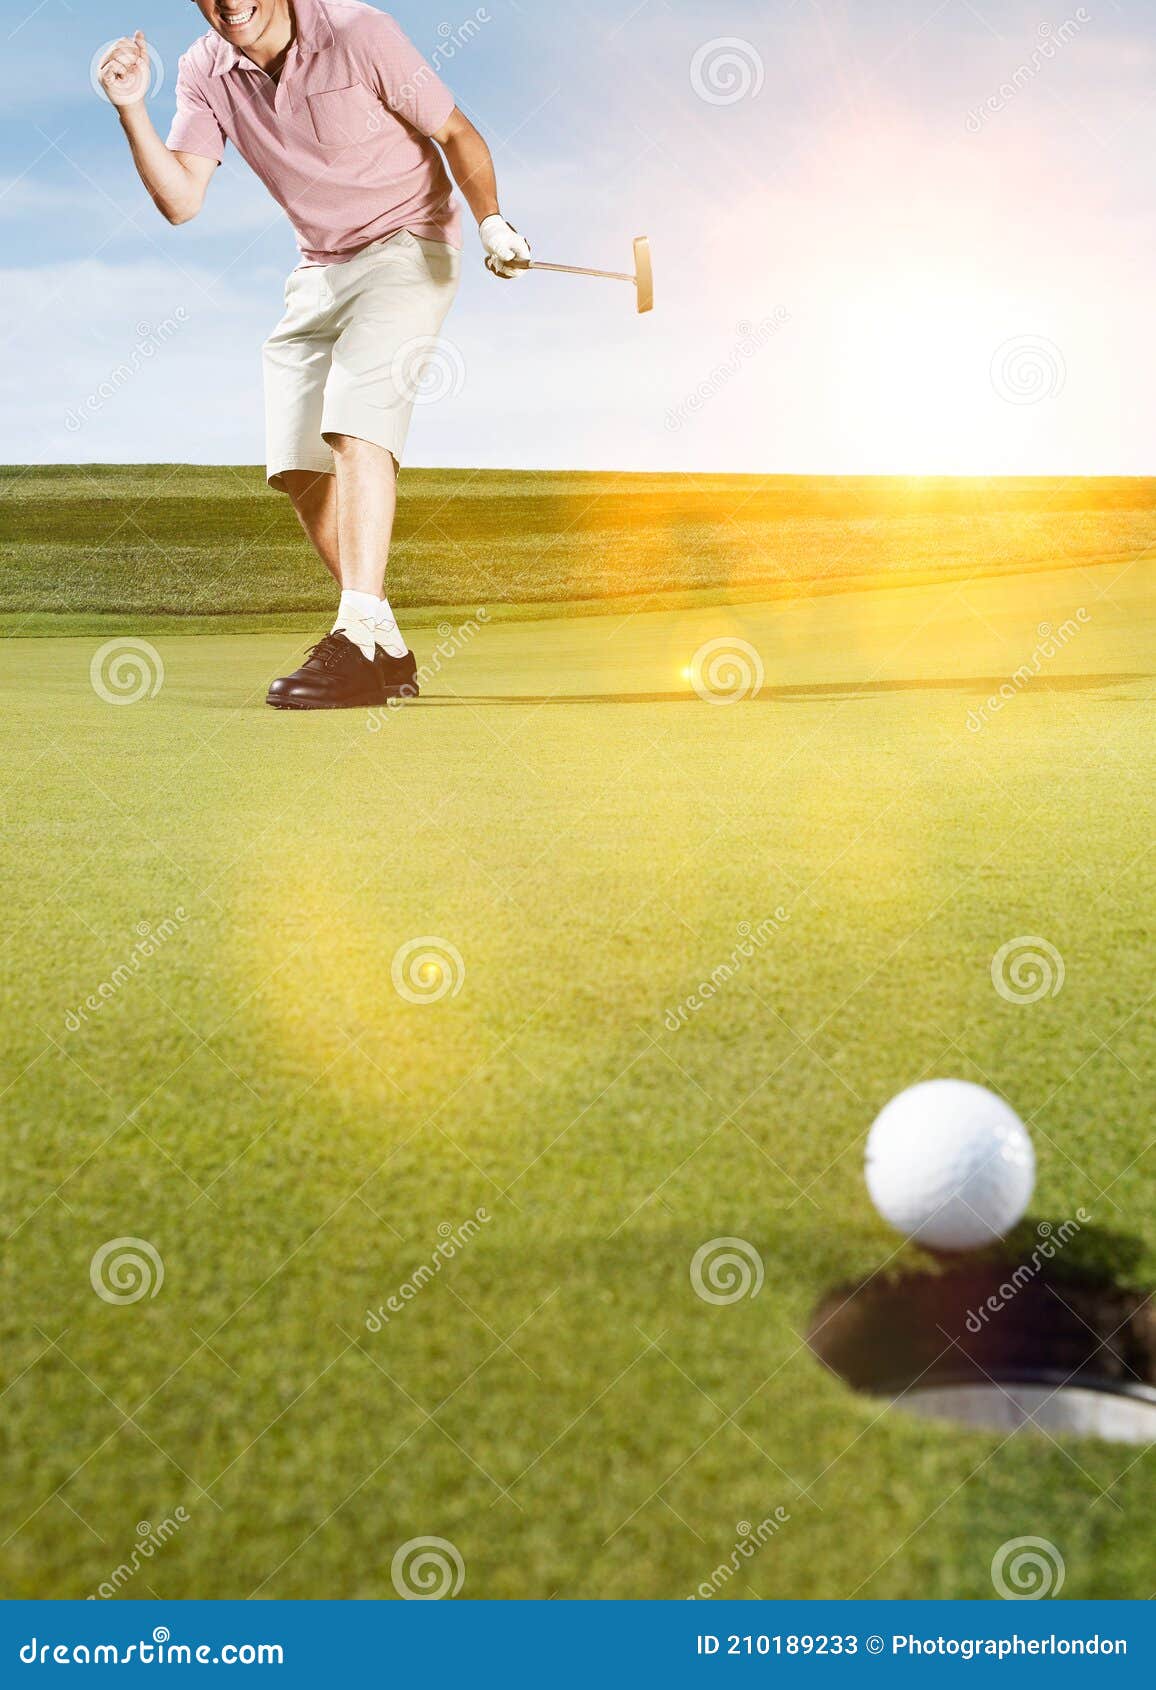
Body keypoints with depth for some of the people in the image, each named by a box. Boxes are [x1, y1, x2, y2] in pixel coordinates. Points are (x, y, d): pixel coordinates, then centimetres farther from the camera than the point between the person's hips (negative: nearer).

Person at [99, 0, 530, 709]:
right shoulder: (205, 73, -2)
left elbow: (456, 132, -8)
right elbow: (180, 200, -8)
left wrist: (491, 221, -23)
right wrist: (133, 108, -21)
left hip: (408, 245, -6)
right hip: (320, 271, 6)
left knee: (355, 416, -27)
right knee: (300, 465, -2)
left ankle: (361, 637, -33)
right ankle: (389, 656, 7)